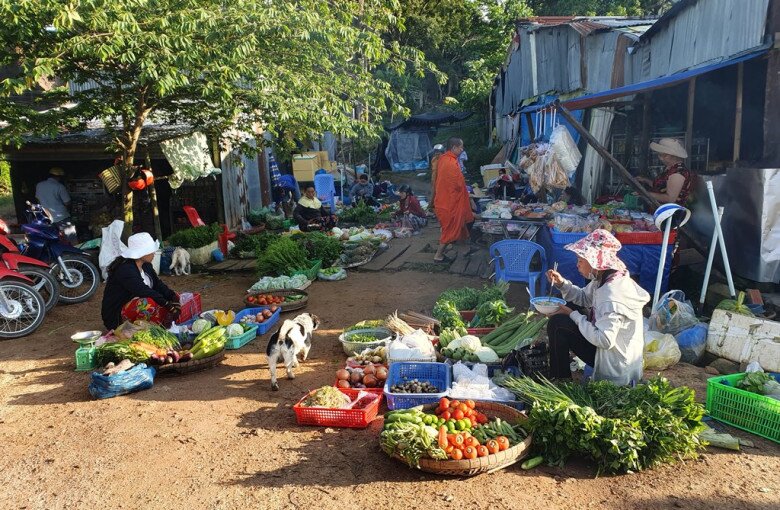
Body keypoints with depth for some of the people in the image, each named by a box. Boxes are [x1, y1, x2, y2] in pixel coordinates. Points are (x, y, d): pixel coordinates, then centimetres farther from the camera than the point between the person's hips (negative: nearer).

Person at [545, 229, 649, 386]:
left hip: (615, 367, -9)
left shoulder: (612, 296, -30)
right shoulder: (604, 279, -2)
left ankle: (560, 382, 3)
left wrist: (573, 315, -21)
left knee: (557, 325, -14)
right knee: (559, 321, 14)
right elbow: (584, 297, 15)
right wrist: (561, 283, -3)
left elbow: (604, 340, -31)